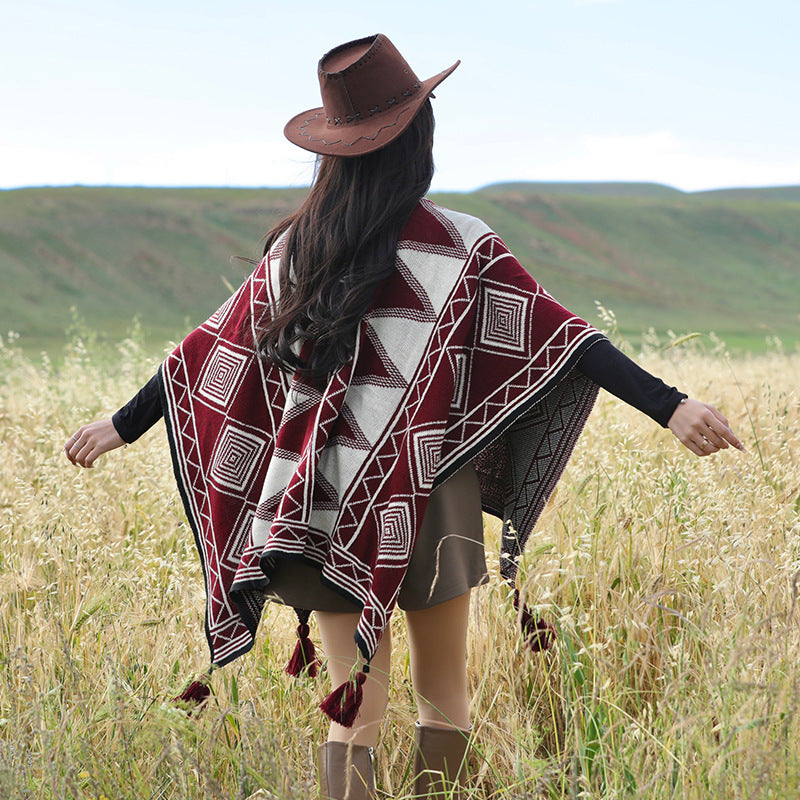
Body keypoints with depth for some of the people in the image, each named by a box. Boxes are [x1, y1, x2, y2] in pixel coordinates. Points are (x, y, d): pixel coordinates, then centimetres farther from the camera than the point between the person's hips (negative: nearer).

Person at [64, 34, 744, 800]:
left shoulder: (296, 250, 4)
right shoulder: (460, 249, -7)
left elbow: (214, 349, 9)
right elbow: (559, 335, -15)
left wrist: (124, 423, 21)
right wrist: (669, 406, -18)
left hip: (326, 509, 3)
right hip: (425, 504, -3)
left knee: (354, 708, 6)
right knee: (442, 694, 14)